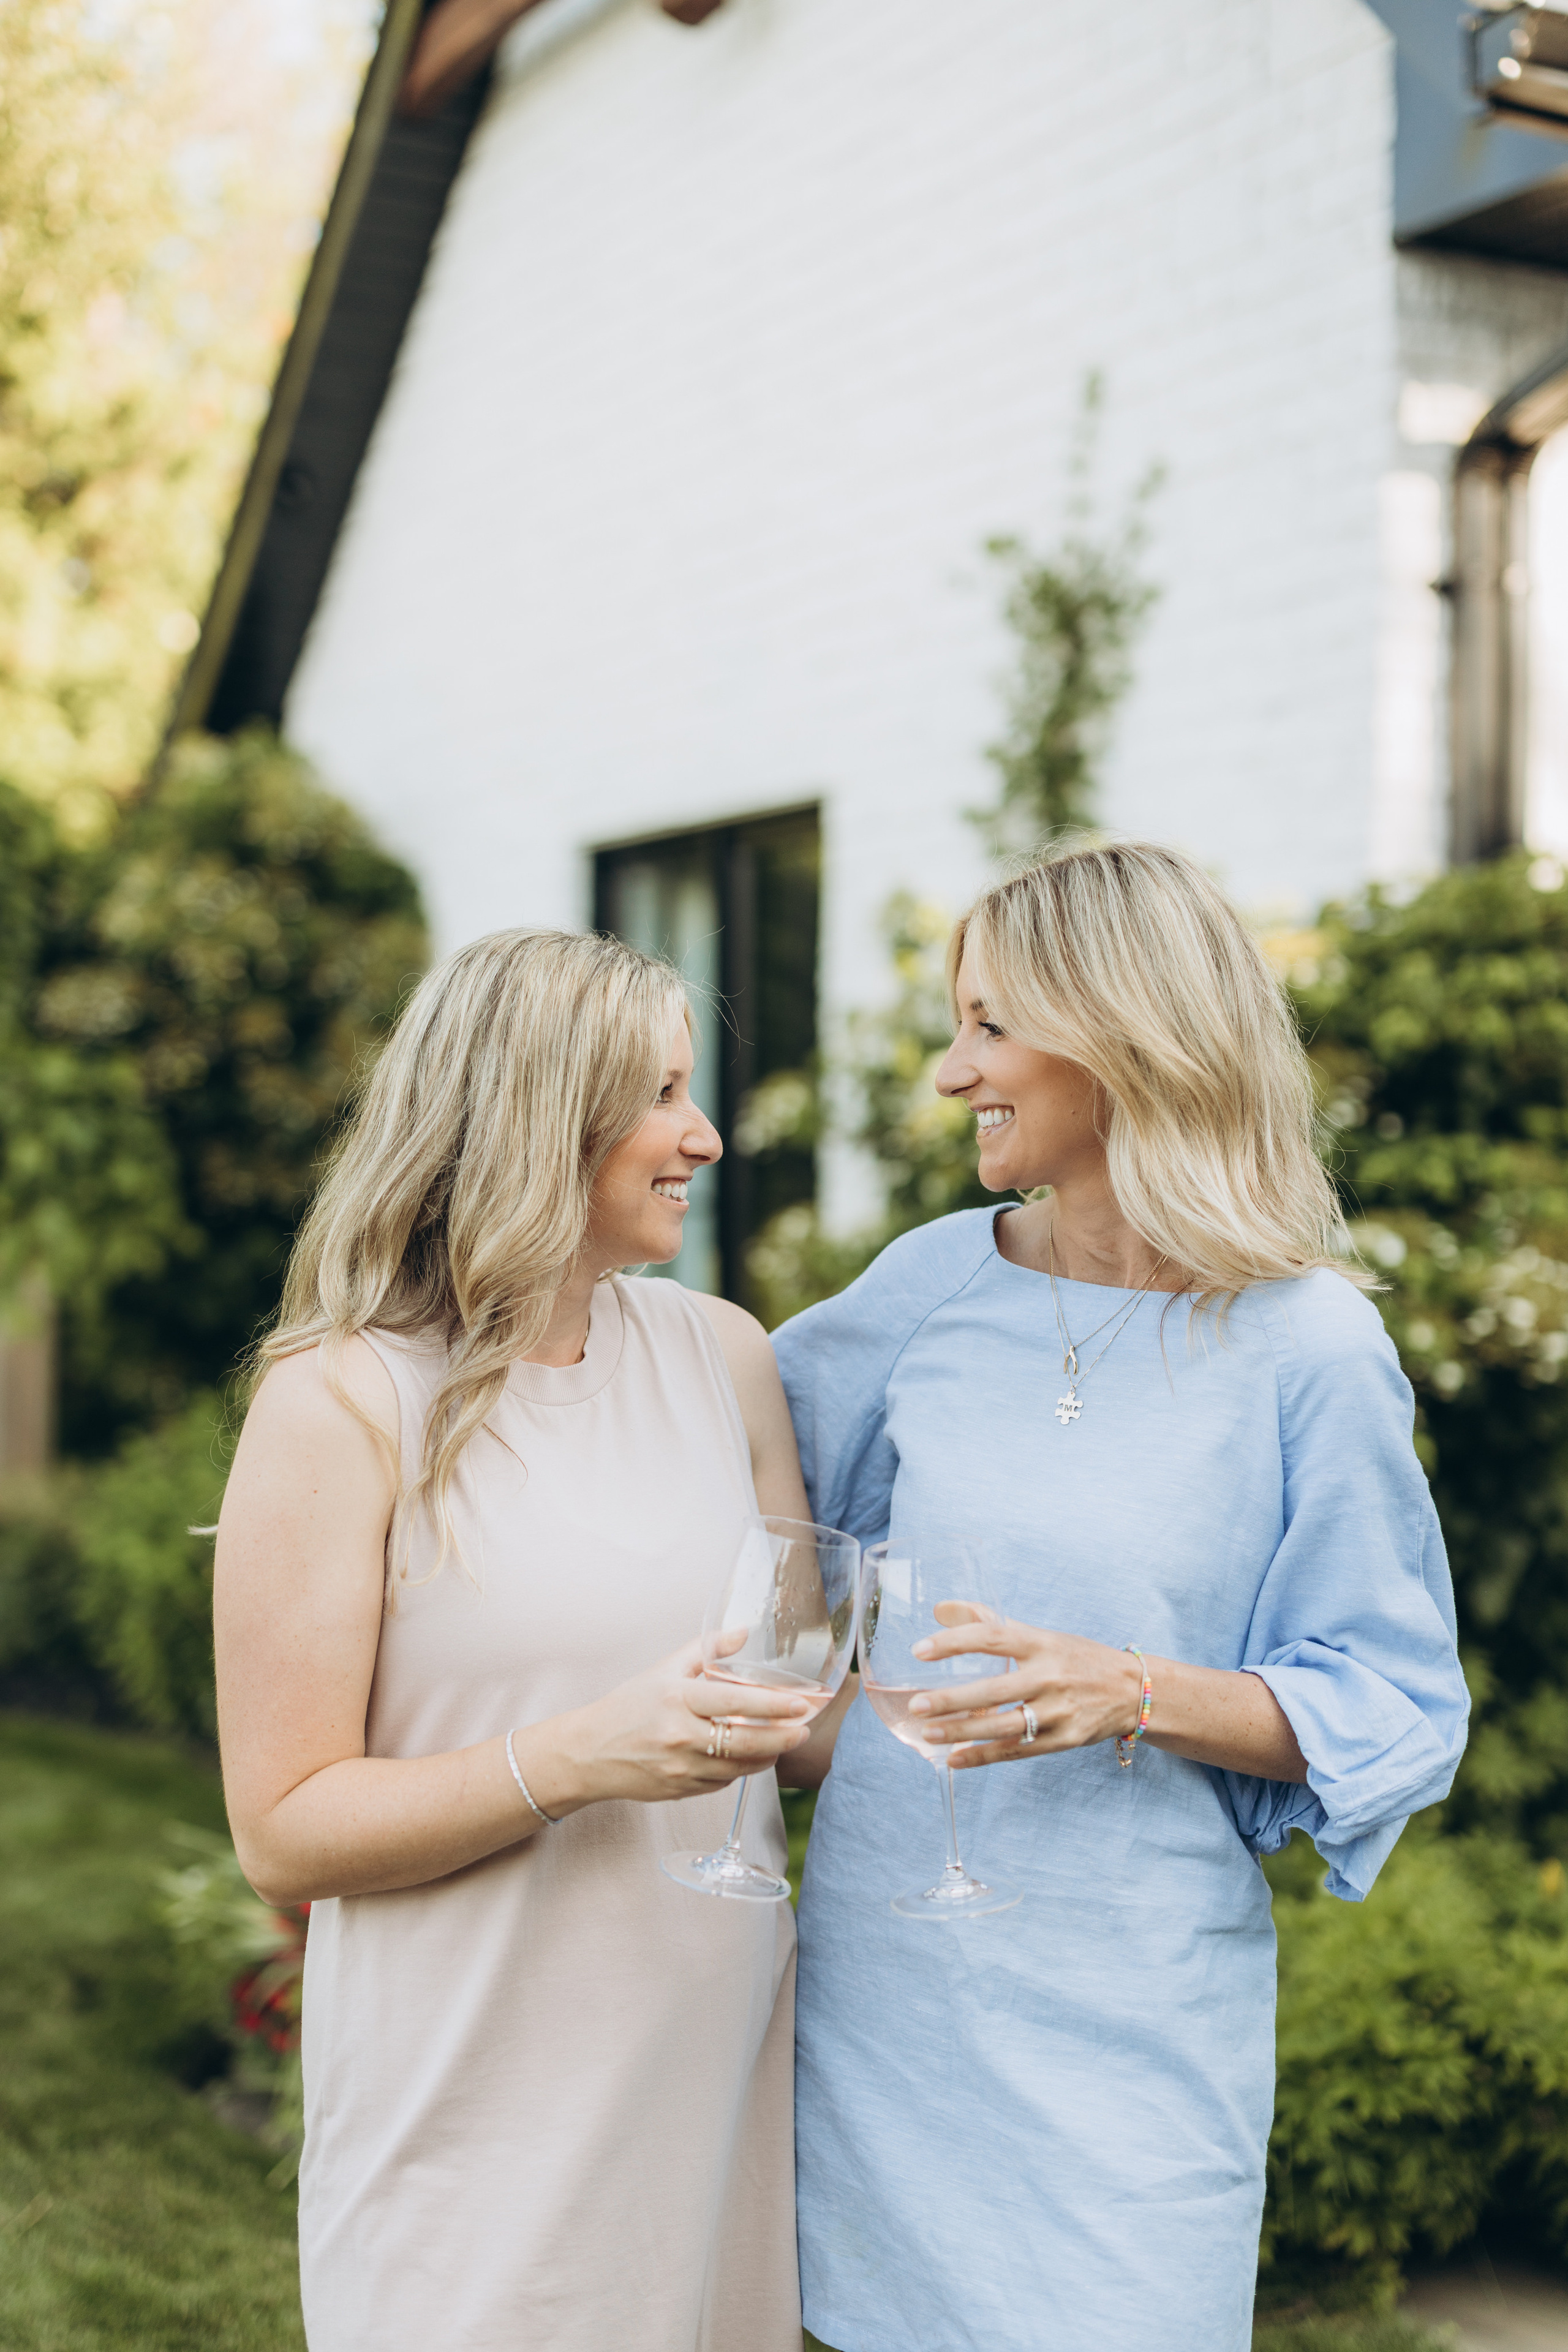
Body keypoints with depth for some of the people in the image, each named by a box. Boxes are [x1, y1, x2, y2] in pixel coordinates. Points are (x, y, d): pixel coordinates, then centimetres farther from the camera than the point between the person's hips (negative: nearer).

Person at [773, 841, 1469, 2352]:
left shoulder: (1306, 1348, -10)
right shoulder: (937, 1283, 2)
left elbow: (1395, 1714, -7)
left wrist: (1135, 1695, -20)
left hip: (1124, 2014, -4)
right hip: (884, 1965, 4)